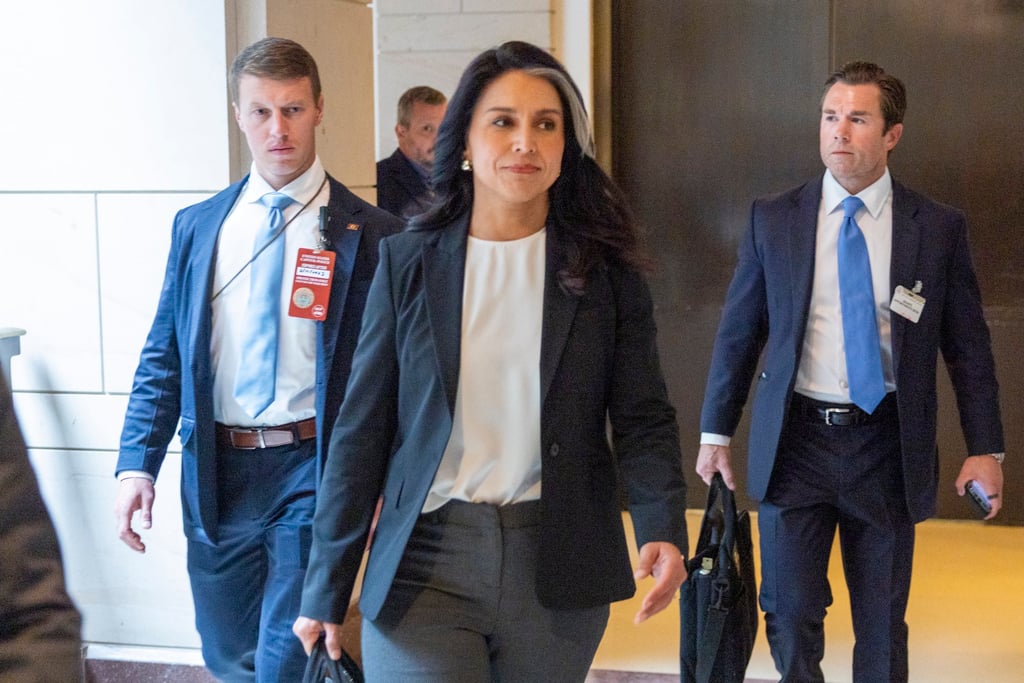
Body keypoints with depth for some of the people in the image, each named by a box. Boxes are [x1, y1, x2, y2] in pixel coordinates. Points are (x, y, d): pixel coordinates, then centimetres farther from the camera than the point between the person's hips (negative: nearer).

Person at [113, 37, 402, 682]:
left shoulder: (371, 235, -4)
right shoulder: (196, 226, 8)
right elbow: (163, 357, 10)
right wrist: (138, 462, 0)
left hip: (314, 474, -4)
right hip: (218, 477, 4)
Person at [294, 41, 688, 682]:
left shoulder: (605, 267, 2)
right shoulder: (408, 261, 1)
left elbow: (643, 417, -2)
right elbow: (363, 429, 1)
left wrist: (663, 530, -21)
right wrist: (327, 589, -1)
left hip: (559, 568, 1)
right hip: (425, 563, -1)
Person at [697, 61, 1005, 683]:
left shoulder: (940, 228, -1)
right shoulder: (773, 219, 1)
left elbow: (968, 346, 3)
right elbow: (738, 332, 5)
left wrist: (986, 448, 1)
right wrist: (716, 433, 5)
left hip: (887, 445, 0)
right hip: (795, 440, 0)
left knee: (883, 620, 10)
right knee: (791, 613, 2)